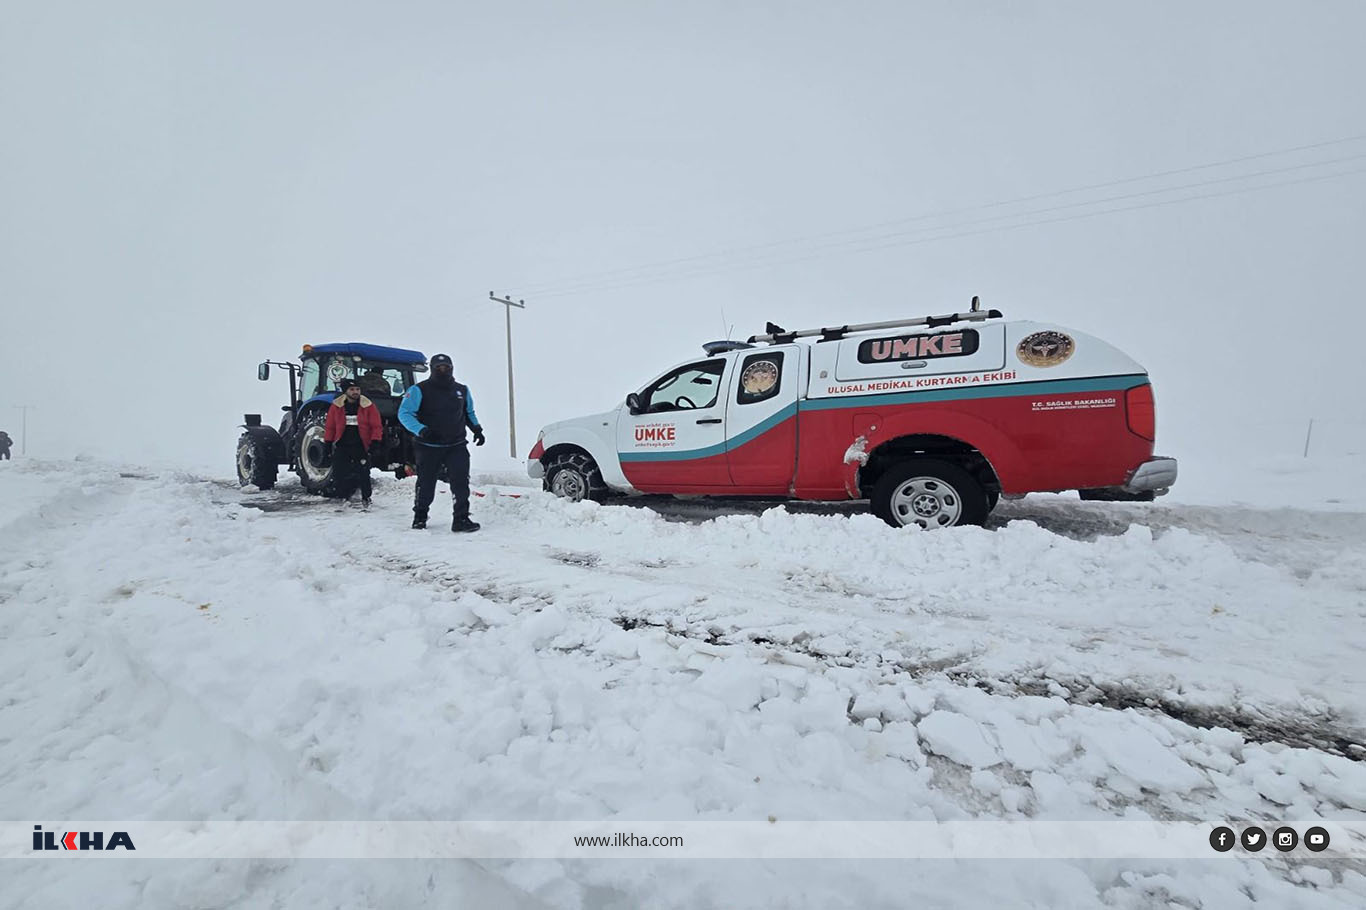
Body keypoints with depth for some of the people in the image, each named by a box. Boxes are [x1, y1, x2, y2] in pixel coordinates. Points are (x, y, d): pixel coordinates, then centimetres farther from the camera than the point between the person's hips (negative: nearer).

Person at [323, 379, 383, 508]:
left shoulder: (368, 406, -3)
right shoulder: (336, 406, 2)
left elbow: (377, 426, -4)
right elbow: (329, 426, 9)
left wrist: (375, 441, -12)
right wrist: (328, 443, 7)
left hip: (360, 445, -2)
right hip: (341, 445, 2)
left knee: (363, 473, -4)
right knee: (339, 472, 3)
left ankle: (366, 498, 11)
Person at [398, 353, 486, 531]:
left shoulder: (462, 391, 11)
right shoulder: (420, 390, -4)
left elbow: (469, 413, 25)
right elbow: (404, 413, -8)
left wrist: (477, 429, 8)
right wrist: (420, 429, -25)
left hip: (456, 446, 2)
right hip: (428, 447, -2)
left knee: (461, 482, -11)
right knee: (426, 484, 10)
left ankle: (461, 518, -5)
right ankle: (420, 517, 31)